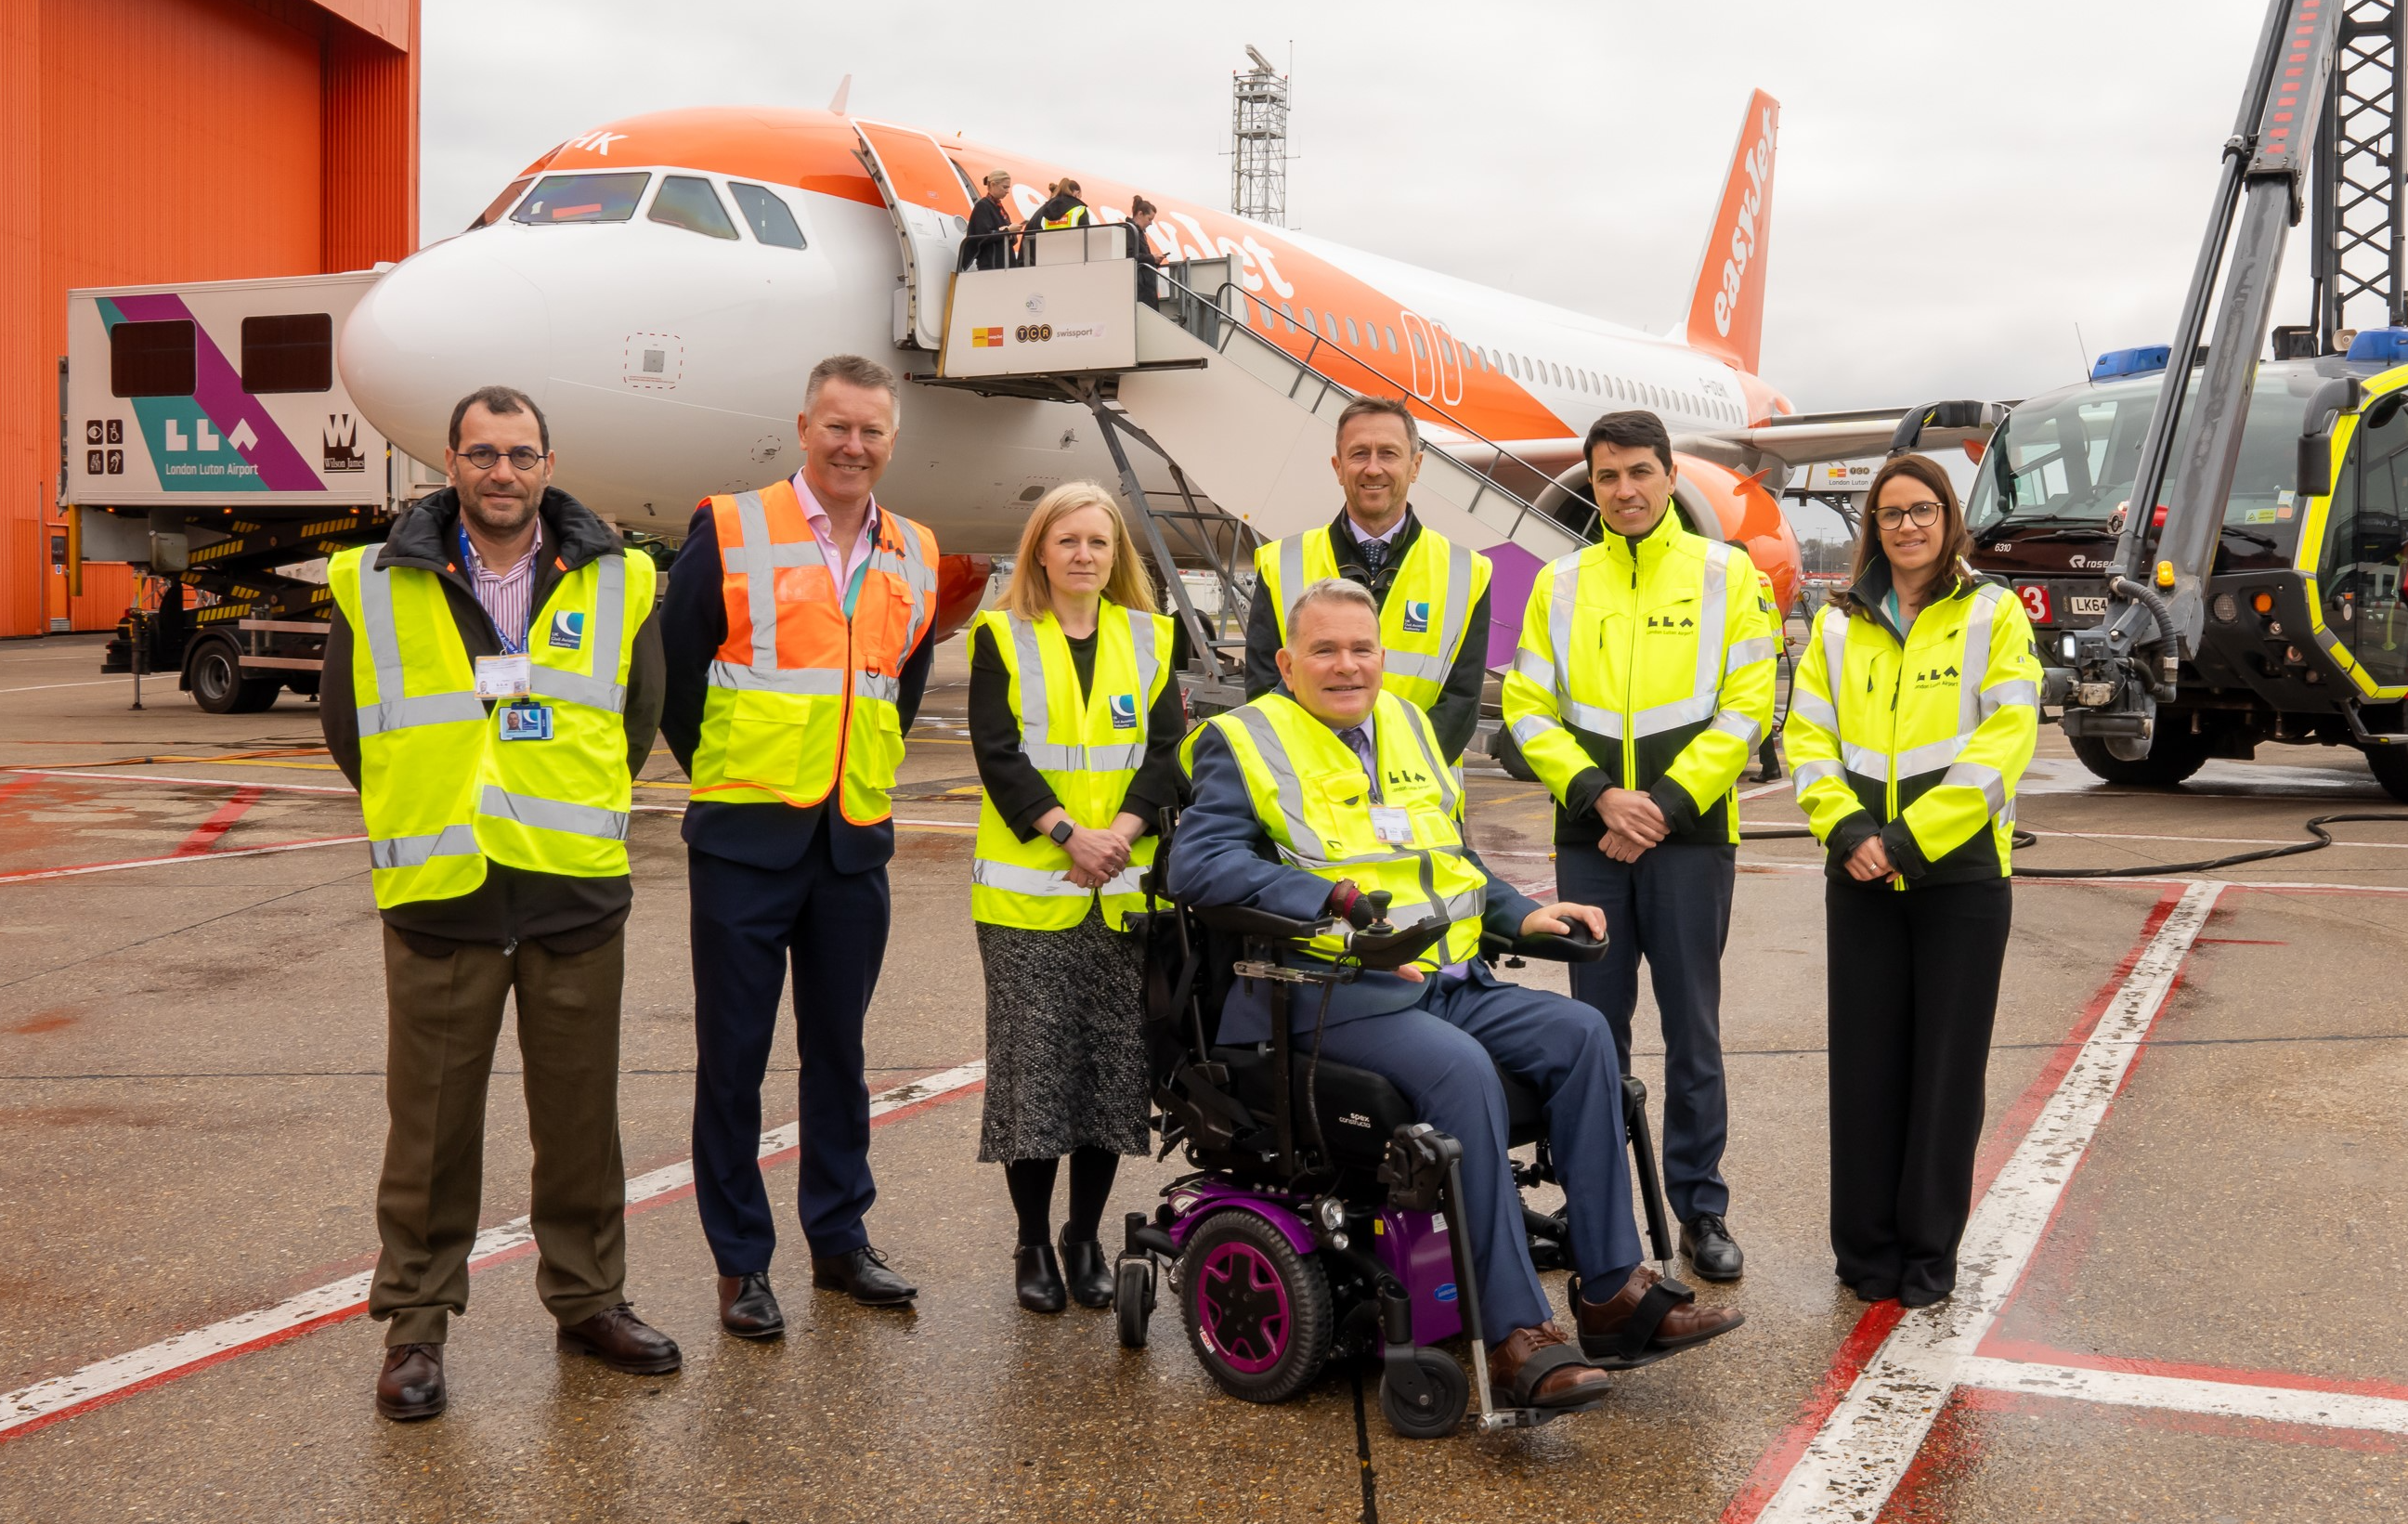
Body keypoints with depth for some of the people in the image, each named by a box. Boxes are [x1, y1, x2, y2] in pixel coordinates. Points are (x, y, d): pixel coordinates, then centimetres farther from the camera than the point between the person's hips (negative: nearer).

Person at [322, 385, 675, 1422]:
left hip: (579, 897, 1)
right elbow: (346, 727, 10)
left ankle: (588, 1298, 26)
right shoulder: (375, 590, 1)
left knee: (580, 1115, 10)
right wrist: (426, 818, 10)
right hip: (438, 903, -1)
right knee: (431, 1123, 5)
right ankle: (415, 1324, 18)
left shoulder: (617, 586, 4)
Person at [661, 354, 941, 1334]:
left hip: (855, 839, 4)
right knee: (733, 1052, 2)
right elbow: (672, 670, 0)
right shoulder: (730, 532, -4)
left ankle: (839, 1236, 25)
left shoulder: (915, 558, 10)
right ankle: (739, 1261, 12)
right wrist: (721, 775, 3)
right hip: (746, 837, -4)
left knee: (839, 1049, 13)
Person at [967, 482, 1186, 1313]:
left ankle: (1085, 1237, 20)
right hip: (1027, 891, -2)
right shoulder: (1002, 638, 4)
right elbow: (998, 755, -6)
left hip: (1125, 893, 3)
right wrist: (1068, 832, -17)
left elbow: (1167, 750, 2)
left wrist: (1122, 831, -13)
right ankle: (1033, 1245, 14)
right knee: (1032, 1067, 0)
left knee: (1114, 1067, 5)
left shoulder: (1149, 639, 11)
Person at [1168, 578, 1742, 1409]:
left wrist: (1520, 912, 12)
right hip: (1332, 991, -7)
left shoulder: (1406, 725, 22)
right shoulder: (1246, 743, 2)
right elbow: (1197, 864, -13)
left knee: (1579, 1033, -15)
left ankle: (1611, 1290, -11)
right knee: (1461, 1067, -32)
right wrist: (1334, 898, -22)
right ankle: (1515, 1331, -29)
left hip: (1449, 981, 7)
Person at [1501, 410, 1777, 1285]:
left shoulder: (1725, 574, 2)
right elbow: (1528, 708, 4)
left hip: (1691, 835, -2)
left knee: (1693, 1028, 4)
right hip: (1587, 840, 2)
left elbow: (1746, 705, -4)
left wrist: (1667, 804, -12)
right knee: (1597, 1024, 9)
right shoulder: (1560, 584, 9)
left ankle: (1701, 1206, 14)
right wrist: (1600, 795, -10)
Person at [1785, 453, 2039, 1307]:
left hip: (1962, 870, -3)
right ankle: (1866, 1247, 16)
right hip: (1861, 877, 3)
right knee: (1864, 1061, 5)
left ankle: (1929, 1253, 13)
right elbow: (1808, 736, 6)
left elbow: (2004, 741, -9)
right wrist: (1846, 830, -11)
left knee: (1947, 1066, 3)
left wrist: (1909, 839, -15)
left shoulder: (1993, 614, 1)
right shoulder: (1839, 624, 11)